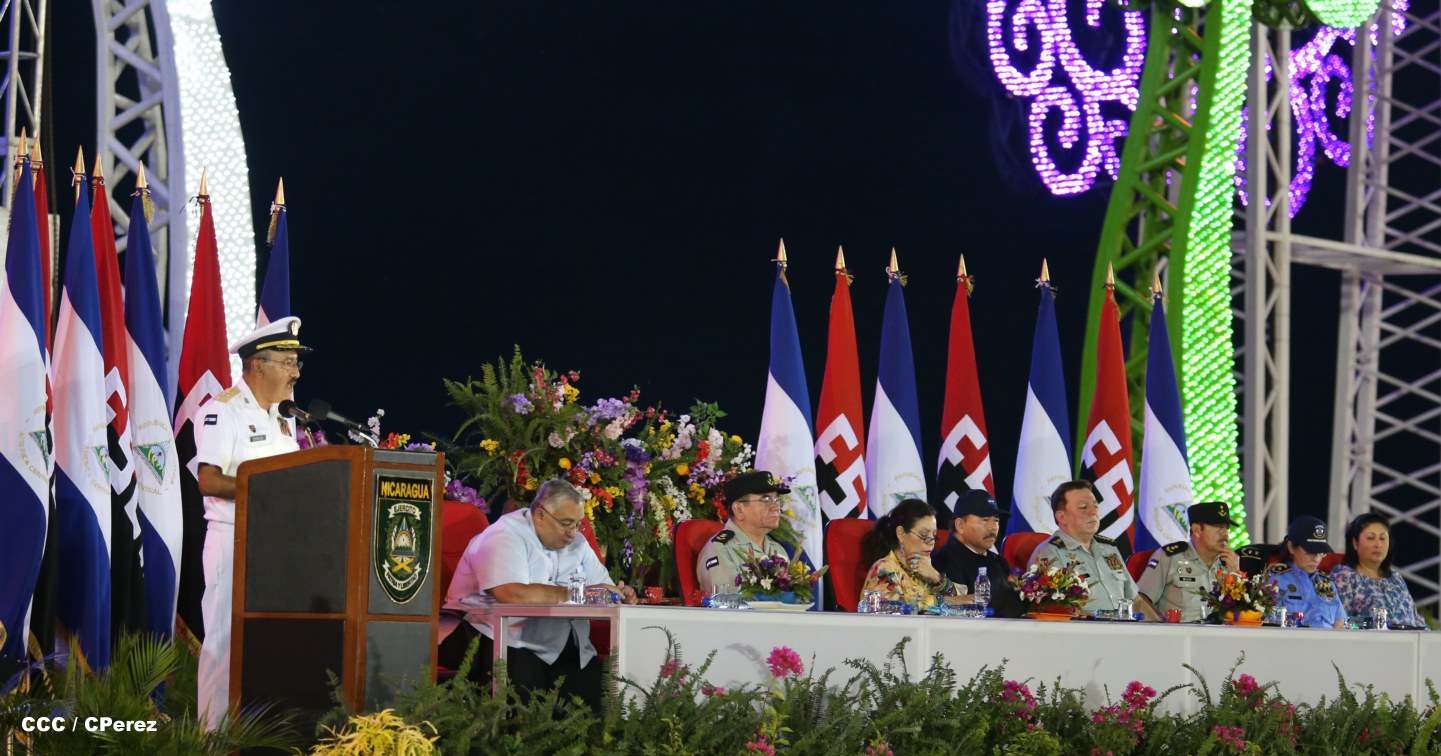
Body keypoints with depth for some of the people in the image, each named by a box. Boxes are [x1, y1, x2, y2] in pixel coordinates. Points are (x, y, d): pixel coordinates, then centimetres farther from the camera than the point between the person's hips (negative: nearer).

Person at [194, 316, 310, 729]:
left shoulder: (284, 414, 17)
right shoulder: (222, 410, -9)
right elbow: (209, 480, -18)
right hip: (234, 537, -8)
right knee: (227, 639, -5)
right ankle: (215, 733, -1)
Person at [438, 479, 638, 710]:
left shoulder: (577, 543, 16)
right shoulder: (506, 537, -11)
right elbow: (513, 594, -27)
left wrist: (620, 594, -8)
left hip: (561, 648, 7)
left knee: (597, 695, -16)